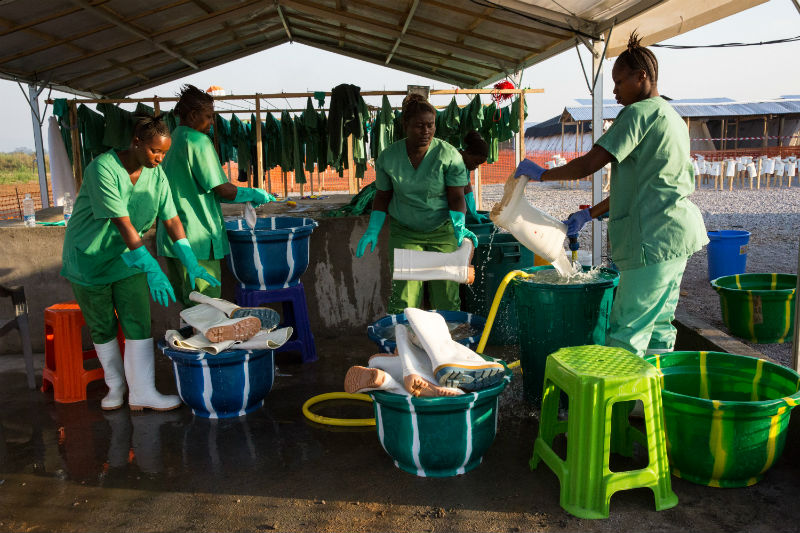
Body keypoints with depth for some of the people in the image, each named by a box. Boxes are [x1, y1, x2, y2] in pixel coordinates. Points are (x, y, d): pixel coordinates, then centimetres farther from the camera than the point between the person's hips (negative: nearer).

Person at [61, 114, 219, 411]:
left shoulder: (156, 174, -5)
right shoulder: (103, 168, -24)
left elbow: (171, 220, -7)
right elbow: (122, 223, -31)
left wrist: (192, 264, -16)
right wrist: (152, 269, -36)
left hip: (128, 257, 4)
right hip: (90, 258, -4)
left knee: (138, 324, -4)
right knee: (102, 327, 8)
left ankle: (142, 392, 1)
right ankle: (116, 384, 27)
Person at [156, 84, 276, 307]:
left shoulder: (171, 140, 16)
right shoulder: (198, 141, -12)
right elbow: (223, 189, -14)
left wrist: (245, 197, 15)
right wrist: (254, 194, 2)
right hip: (196, 237, -9)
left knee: (187, 304, 15)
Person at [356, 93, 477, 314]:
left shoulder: (449, 154, -8)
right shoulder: (388, 157, -2)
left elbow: (456, 197, -8)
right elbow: (382, 197, 9)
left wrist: (460, 227, -25)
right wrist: (372, 231, -1)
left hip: (443, 231, -1)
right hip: (404, 233, 1)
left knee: (447, 299, -1)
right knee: (403, 300, -6)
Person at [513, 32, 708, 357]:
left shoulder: (640, 112, -9)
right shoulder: (672, 117, 23)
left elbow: (590, 164, -16)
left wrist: (542, 174, -1)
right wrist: (590, 214, 22)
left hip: (654, 238, -10)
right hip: (676, 235, 10)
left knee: (627, 332, -8)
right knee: (659, 325, 14)